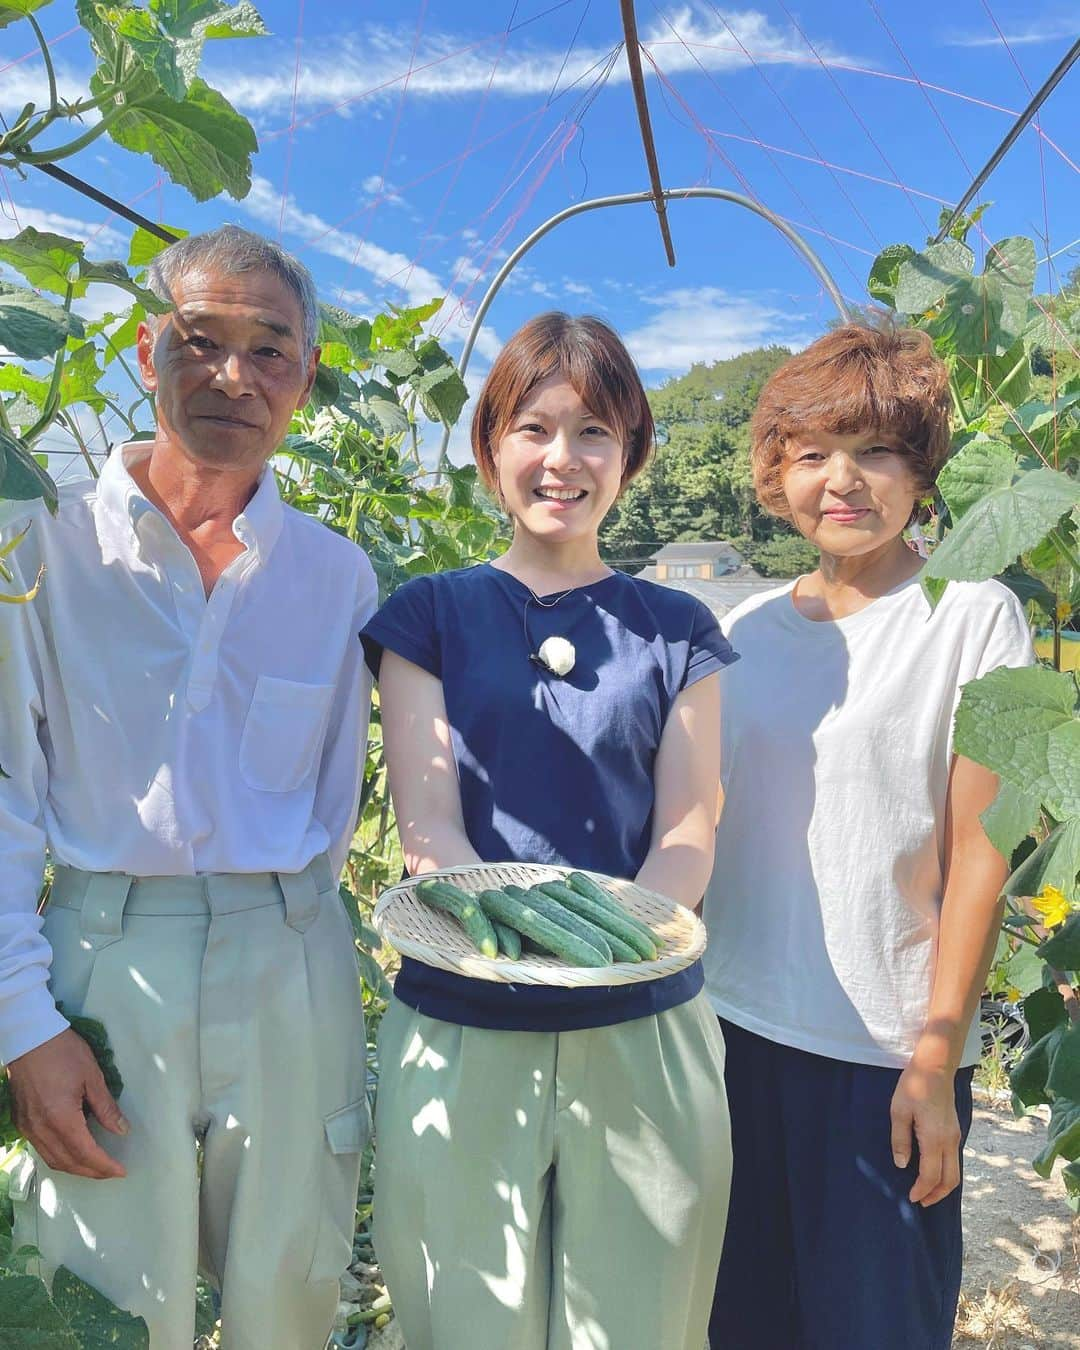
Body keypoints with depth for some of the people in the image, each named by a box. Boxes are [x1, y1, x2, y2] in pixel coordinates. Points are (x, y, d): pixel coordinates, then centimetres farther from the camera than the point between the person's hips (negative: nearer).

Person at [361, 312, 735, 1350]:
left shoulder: (676, 631, 7)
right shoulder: (432, 615, 4)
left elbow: (689, 828, 1)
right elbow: (427, 824, -4)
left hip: (641, 1031, 1)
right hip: (461, 1031, 0)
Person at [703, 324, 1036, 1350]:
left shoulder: (972, 616, -6)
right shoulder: (747, 627, 6)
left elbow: (979, 849, -8)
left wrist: (938, 1057, -9)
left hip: (886, 1049, -4)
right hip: (732, 1026, 4)